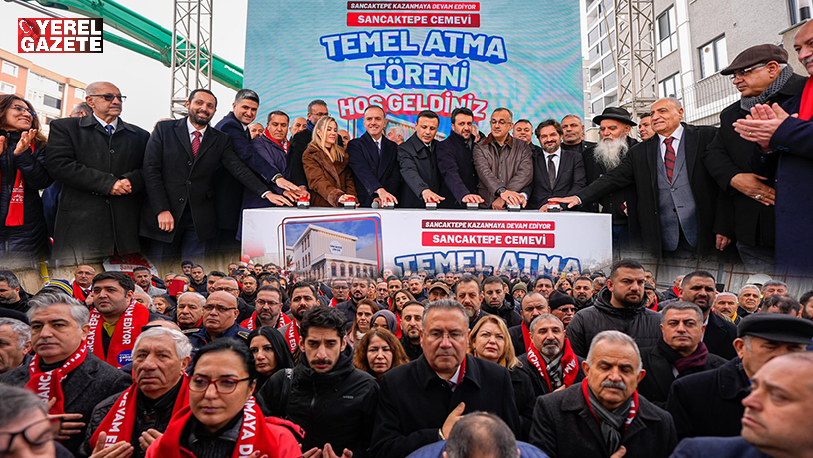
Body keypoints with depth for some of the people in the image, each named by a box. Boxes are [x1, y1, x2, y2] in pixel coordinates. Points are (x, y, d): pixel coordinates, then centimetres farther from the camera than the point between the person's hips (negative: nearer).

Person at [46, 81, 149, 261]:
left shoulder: (140, 135, 18)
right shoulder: (64, 127, 10)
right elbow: (58, 164, -4)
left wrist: (131, 180, -11)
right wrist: (107, 183, -11)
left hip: (128, 226, 2)